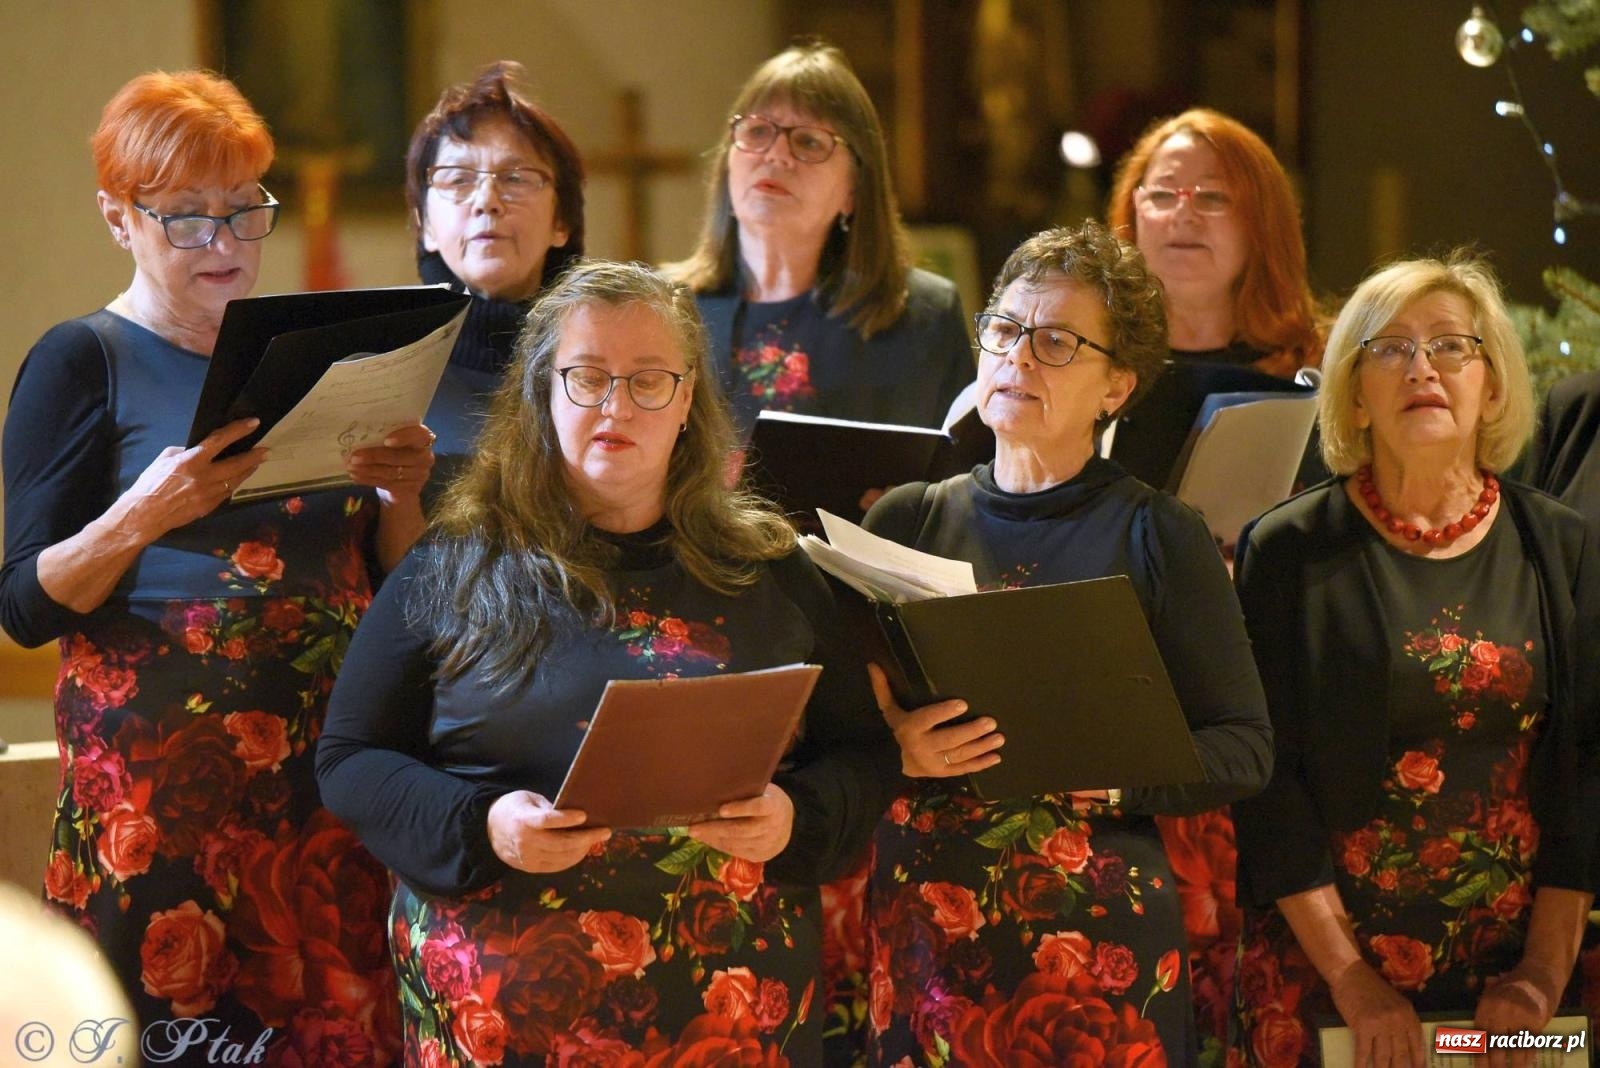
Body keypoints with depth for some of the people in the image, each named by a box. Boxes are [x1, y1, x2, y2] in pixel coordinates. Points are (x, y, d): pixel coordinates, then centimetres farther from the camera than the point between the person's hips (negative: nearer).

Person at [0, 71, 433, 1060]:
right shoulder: (82, 363, 0)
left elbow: (387, 573, 18)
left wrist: (401, 493, -2)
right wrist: (143, 516, -21)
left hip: (329, 749, 4)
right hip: (161, 766, -4)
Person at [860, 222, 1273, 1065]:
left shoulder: (1157, 537, 0)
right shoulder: (905, 522, 7)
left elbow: (1244, 748, -3)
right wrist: (894, 751, -14)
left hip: (1096, 933, -2)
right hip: (918, 924, 2)